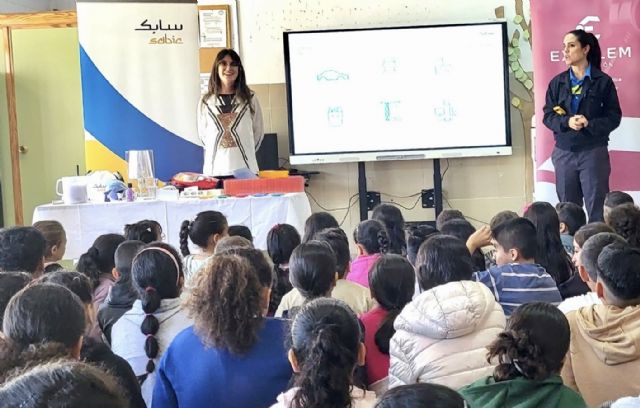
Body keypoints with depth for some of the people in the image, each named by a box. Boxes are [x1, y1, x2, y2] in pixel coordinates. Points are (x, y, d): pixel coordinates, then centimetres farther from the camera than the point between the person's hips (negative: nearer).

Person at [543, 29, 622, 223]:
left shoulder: (603, 81, -1)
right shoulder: (557, 82, 7)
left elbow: (614, 117, -2)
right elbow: (548, 116, 4)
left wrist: (589, 124, -19)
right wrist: (567, 122, -16)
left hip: (593, 152, -3)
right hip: (564, 152, 3)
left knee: (597, 209, -4)